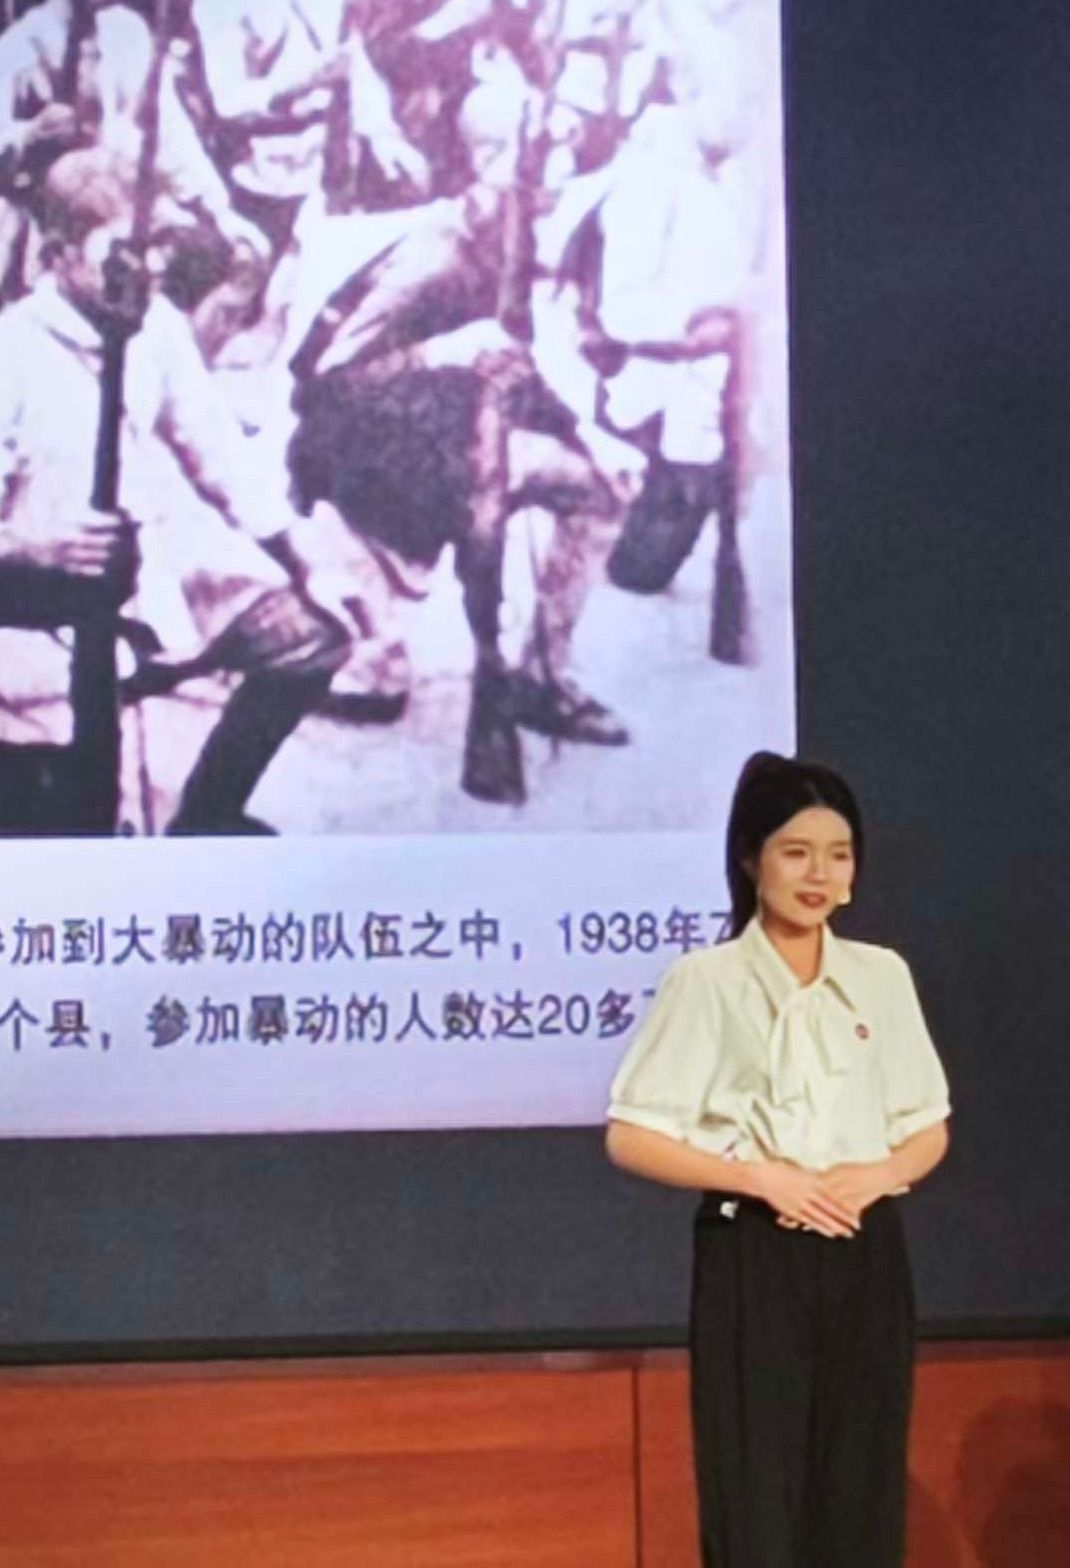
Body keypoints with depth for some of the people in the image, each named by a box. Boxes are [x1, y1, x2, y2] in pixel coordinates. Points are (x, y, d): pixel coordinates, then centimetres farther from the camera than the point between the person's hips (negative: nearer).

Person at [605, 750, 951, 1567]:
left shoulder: (883, 976, 6)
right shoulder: (706, 981, -7)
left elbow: (930, 1129, 13)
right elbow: (630, 1138, -8)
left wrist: (880, 1174, -9)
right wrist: (759, 1175, -17)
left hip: (866, 1258, 4)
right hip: (756, 1262, -4)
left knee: (859, 1502, 7)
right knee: (755, 1502, -2)